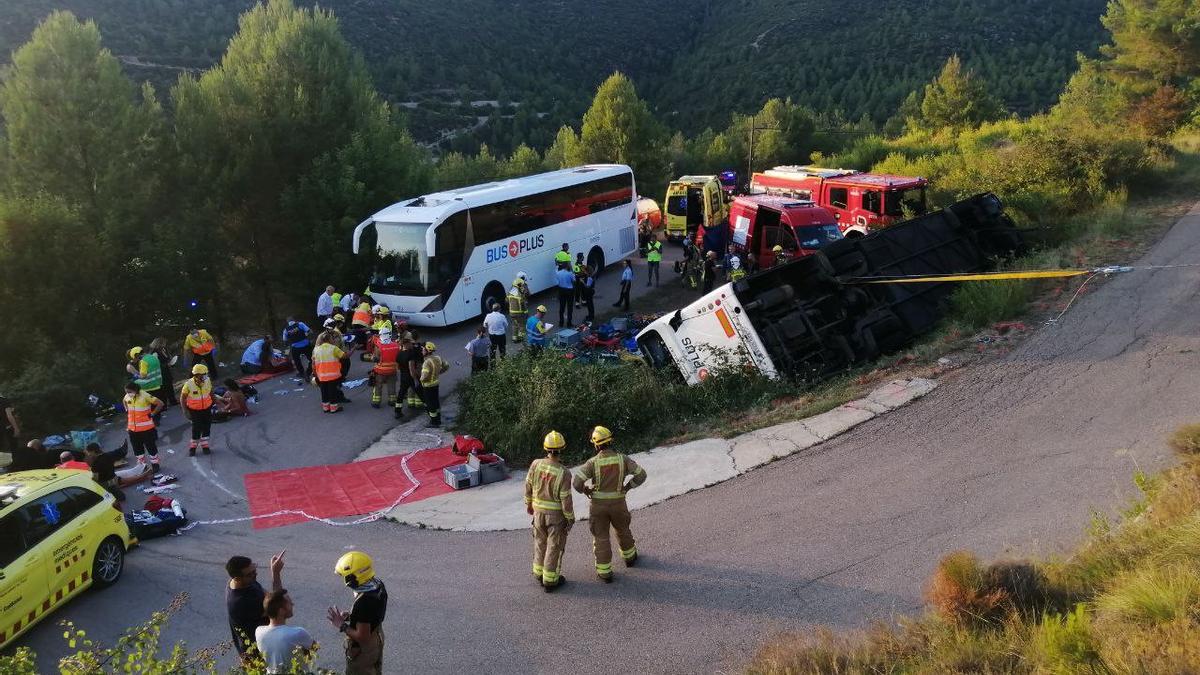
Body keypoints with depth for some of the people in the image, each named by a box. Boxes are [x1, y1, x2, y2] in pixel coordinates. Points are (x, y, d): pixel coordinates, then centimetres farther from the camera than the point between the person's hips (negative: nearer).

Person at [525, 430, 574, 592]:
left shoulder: (536, 464, -14)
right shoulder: (564, 473, -25)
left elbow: (528, 486, -2)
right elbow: (566, 499, -19)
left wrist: (528, 504, 15)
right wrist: (570, 518, -5)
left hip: (538, 511, 4)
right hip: (557, 514, -4)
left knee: (541, 542, 22)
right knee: (554, 546, 10)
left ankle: (539, 574, 35)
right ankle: (550, 580, 19)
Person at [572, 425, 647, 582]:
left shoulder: (593, 462, -18)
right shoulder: (622, 459, -12)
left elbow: (577, 482, -22)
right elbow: (641, 475, -9)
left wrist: (586, 490, -1)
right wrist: (627, 487, 6)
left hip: (598, 505, -2)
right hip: (618, 504, 2)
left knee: (601, 538, 12)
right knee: (622, 531, 28)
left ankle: (605, 573, 17)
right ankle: (629, 557, 49)